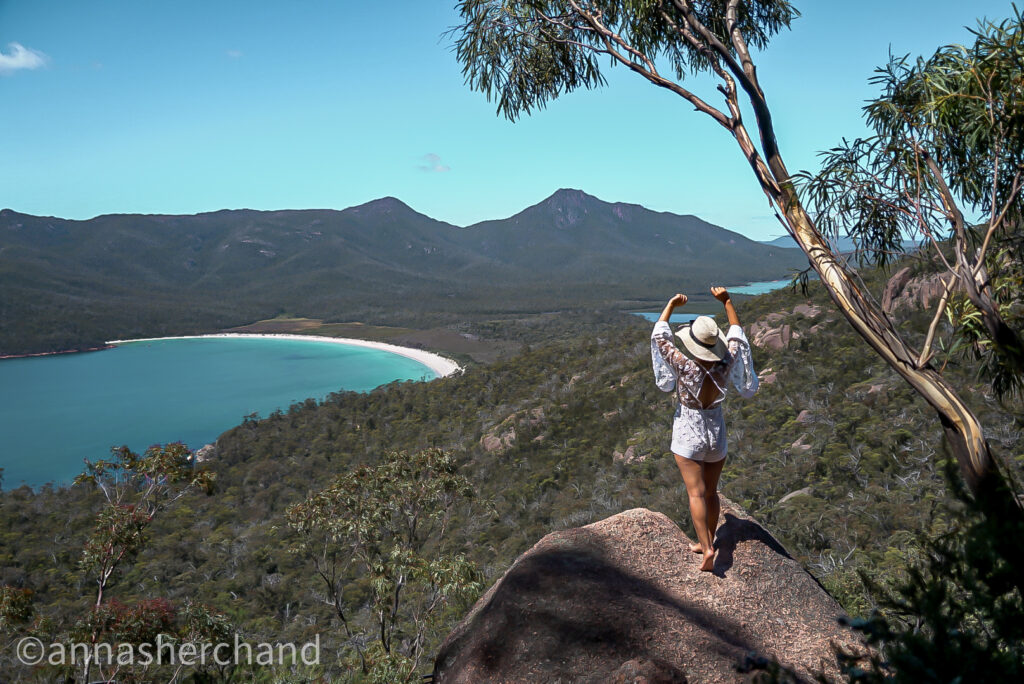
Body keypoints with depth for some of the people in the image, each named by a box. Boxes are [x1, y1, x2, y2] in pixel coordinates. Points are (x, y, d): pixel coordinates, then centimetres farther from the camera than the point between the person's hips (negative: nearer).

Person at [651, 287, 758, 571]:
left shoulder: (684, 366, -23)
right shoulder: (725, 366, -13)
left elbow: (659, 336, -11)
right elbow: (737, 334, 3)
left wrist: (671, 306, 0)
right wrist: (726, 301, 4)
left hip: (688, 435, -4)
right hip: (717, 433, 4)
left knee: (696, 494, -4)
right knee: (711, 492, 15)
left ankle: (706, 547, -14)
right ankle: (707, 542, 26)